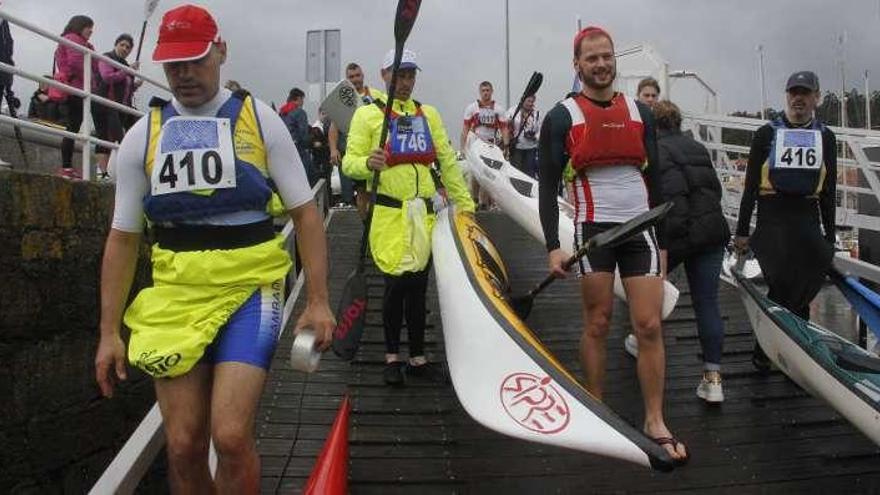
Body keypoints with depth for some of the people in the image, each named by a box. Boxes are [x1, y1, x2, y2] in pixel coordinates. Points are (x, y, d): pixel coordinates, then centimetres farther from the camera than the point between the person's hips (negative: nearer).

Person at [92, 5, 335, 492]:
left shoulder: (259, 119, 1)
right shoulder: (143, 135, 7)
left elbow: (305, 213, 1)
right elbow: (122, 238, 10)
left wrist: (317, 300, -6)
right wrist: (109, 332, 7)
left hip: (249, 289, -2)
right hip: (174, 297, 3)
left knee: (231, 436, -14)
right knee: (183, 446, 3)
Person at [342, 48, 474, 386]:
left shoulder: (428, 114, 17)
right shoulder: (368, 114, 3)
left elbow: (447, 161, 17)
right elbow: (350, 163, -4)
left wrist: (465, 203, 13)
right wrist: (368, 164, -26)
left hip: (424, 214, 4)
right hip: (389, 213, -4)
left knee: (417, 286, 9)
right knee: (398, 282, -6)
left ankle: (417, 358, 20)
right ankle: (392, 357, 13)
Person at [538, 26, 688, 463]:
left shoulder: (640, 112, 12)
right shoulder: (562, 116, 0)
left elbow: (654, 179, 16)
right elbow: (547, 186, -3)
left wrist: (662, 240, 13)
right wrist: (553, 246, -11)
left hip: (641, 229, 3)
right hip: (594, 230, -3)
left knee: (649, 326, 0)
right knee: (597, 324, 5)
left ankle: (655, 421, 11)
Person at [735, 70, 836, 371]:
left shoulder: (825, 137, 12)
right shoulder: (767, 133, 4)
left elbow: (829, 191, 14)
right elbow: (751, 185, 2)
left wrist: (830, 237, 11)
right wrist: (742, 230, -1)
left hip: (808, 220, 3)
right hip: (772, 218, -3)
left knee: (801, 292, 3)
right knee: (782, 288, -9)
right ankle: (764, 351, 5)